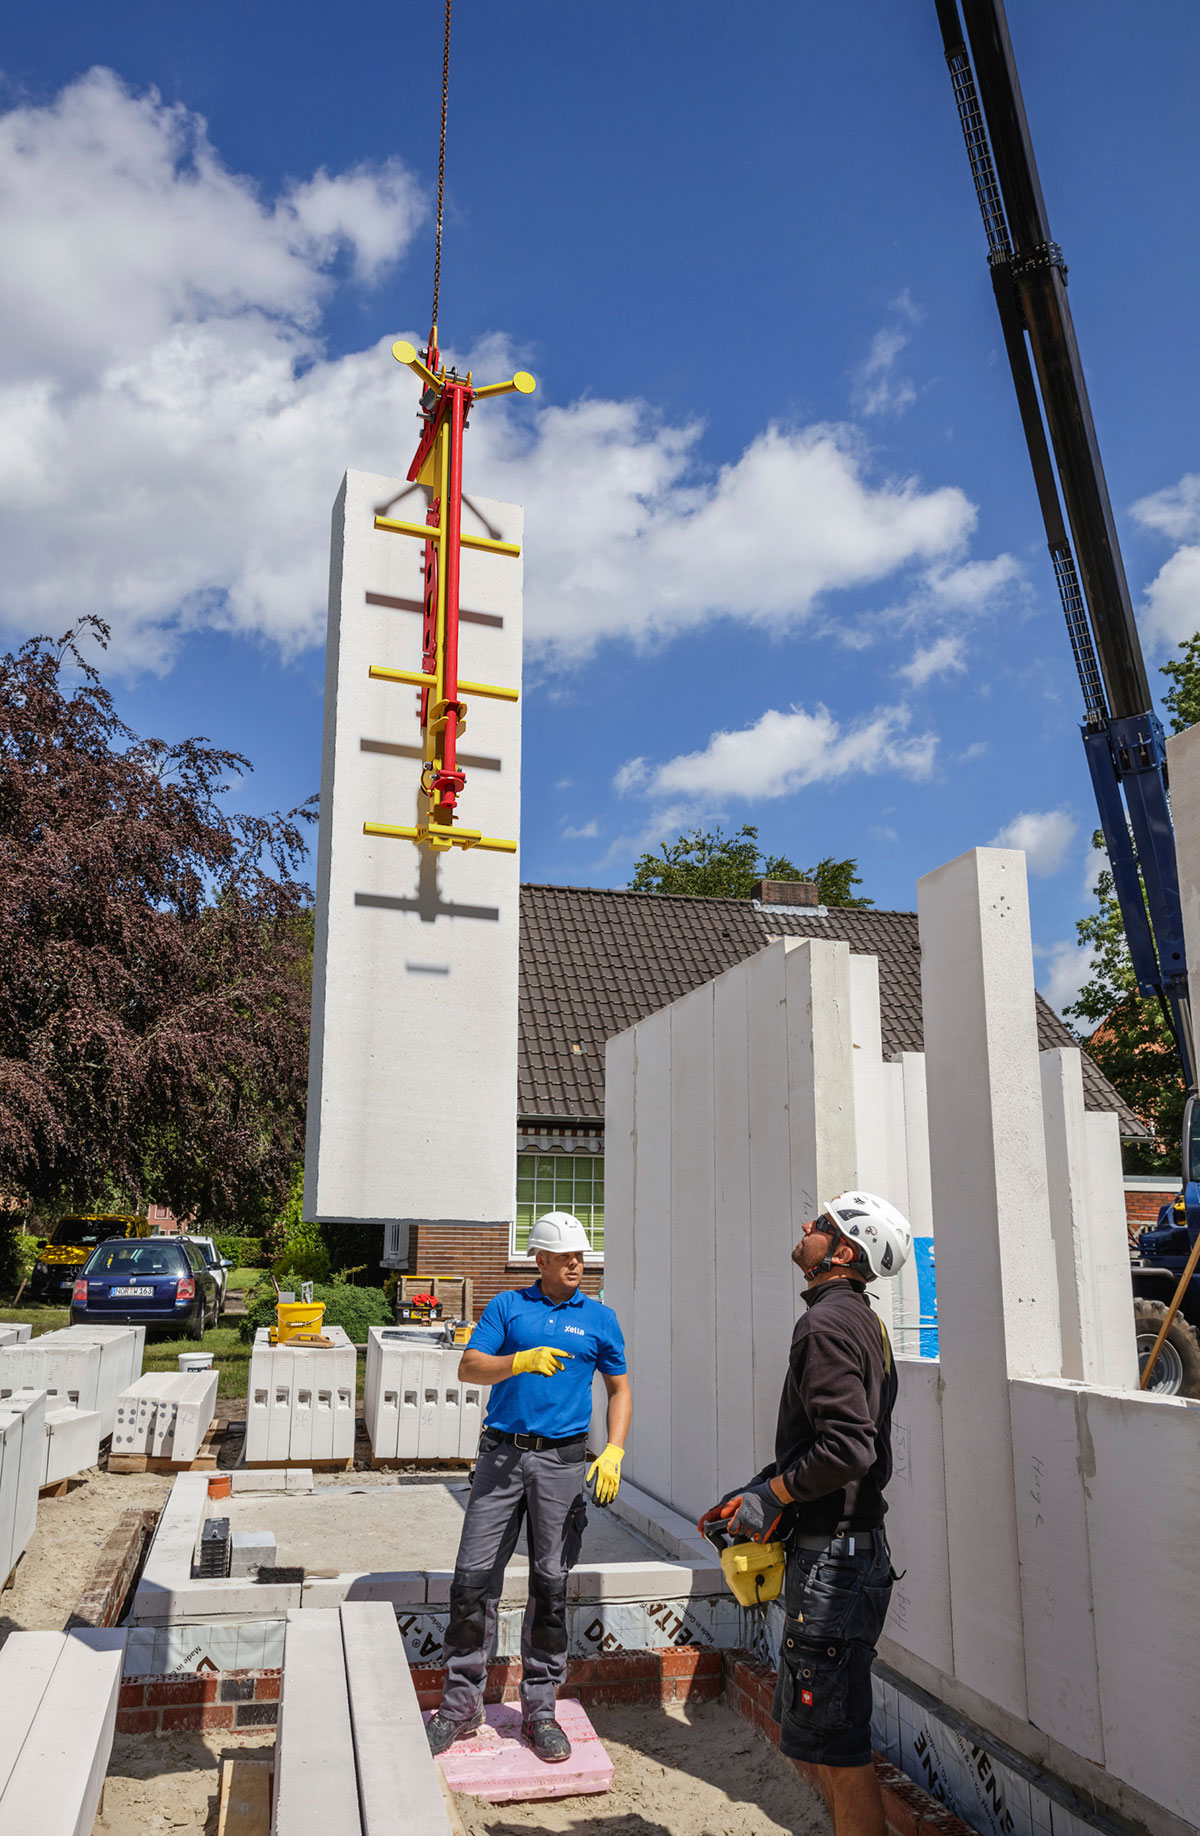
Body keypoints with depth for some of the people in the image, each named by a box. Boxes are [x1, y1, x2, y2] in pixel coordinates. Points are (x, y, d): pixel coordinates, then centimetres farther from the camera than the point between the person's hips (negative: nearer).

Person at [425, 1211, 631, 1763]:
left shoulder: (599, 1318, 8)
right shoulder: (507, 1306, 5)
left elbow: (619, 1390, 13)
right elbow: (468, 1368, -3)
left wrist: (613, 1453, -1)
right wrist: (522, 1361, -21)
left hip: (562, 1462, 1)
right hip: (502, 1453, 0)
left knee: (550, 1584, 4)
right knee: (474, 1577, 0)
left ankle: (539, 1711, 18)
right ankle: (460, 1705, 14)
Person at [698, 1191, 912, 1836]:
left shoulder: (826, 1323, -19)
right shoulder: (862, 1319, 13)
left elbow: (848, 1448, -28)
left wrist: (771, 1498, -15)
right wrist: (758, 1486, 12)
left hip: (831, 1561, -10)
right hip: (853, 1548, 10)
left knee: (835, 1744, 0)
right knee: (820, 1731, 21)